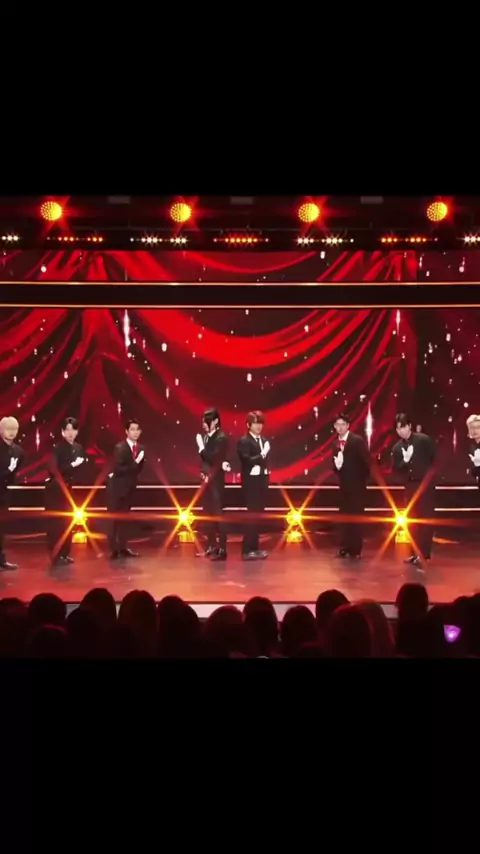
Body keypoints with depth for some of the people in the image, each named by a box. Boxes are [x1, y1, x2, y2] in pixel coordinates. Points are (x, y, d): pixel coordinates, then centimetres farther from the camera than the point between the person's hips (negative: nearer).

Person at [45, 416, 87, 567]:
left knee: (67, 522, 11)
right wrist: (72, 466, -23)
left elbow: (82, 468, 14)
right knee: (56, 522, -6)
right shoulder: (57, 448, -13)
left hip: (69, 489, 7)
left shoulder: (78, 448, 7)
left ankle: (65, 554, 19)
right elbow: (54, 469, -23)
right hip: (55, 489, -7)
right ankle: (56, 556, -3)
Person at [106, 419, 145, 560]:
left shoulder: (140, 448, 1)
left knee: (124, 518, 13)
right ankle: (114, 549, 3)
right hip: (117, 487, -7)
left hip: (129, 487, 7)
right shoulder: (120, 447, -19)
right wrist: (134, 464, -26)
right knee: (113, 518, 0)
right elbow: (118, 469, -26)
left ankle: (123, 548, 18)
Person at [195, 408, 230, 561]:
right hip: (207, 480, 7)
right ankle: (211, 547, 21)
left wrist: (201, 447, -14)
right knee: (208, 515, 13)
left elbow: (214, 459, -20)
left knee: (218, 515, -4)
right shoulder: (205, 436, 8)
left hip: (216, 481, -7)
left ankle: (222, 549, -1)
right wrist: (203, 473, -2)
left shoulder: (221, 438, -13)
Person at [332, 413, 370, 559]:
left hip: (356, 485, -6)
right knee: (344, 517, 9)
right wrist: (336, 466, -9)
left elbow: (366, 462, -11)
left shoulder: (357, 440, -12)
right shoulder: (336, 443, 8)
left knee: (355, 517, -5)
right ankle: (345, 548, 16)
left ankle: (356, 550, -1)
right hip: (344, 484, 6)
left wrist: (362, 479, -7)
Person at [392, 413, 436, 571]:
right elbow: (395, 468, 0)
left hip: (425, 484, -5)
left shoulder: (424, 440, -7)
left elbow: (435, 459, -4)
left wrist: (428, 476, -5)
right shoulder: (397, 447, 6)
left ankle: (423, 554, -9)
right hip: (410, 486, 5)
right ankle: (416, 553, 17)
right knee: (412, 520, 9)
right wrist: (404, 461, -18)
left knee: (425, 519, -7)